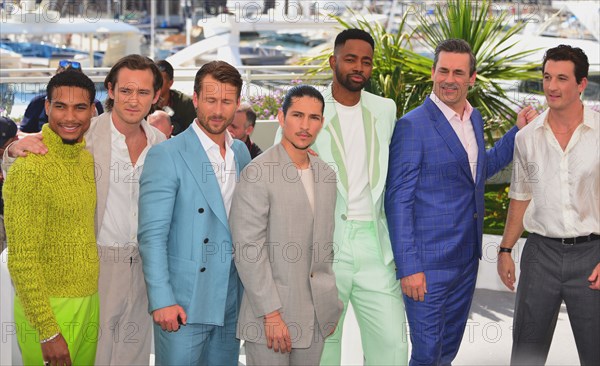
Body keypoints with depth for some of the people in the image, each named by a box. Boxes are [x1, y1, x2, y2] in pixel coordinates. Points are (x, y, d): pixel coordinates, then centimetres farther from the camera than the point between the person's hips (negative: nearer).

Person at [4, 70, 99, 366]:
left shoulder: (88, 160, 7)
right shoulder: (29, 169, -17)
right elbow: (22, 261, -18)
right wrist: (49, 332, -19)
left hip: (91, 302, 7)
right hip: (49, 308, -7)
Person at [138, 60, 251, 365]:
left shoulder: (241, 152, 10)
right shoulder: (166, 155, -9)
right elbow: (152, 235, -13)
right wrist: (162, 301, -18)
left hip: (230, 302, 6)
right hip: (183, 304, -6)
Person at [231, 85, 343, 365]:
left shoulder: (326, 174, 9)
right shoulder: (257, 174, -13)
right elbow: (248, 250, -16)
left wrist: (331, 305, 14)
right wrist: (271, 314, -18)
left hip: (316, 316, 6)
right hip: (271, 313, -6)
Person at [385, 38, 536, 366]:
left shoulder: (474, 118, 9)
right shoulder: (412, 126, -15)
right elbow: (398, 200, -15)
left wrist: (519, 131, 16)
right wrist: (408, 267, -18)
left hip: (467, 259, 7)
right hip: (428, 264, -7)